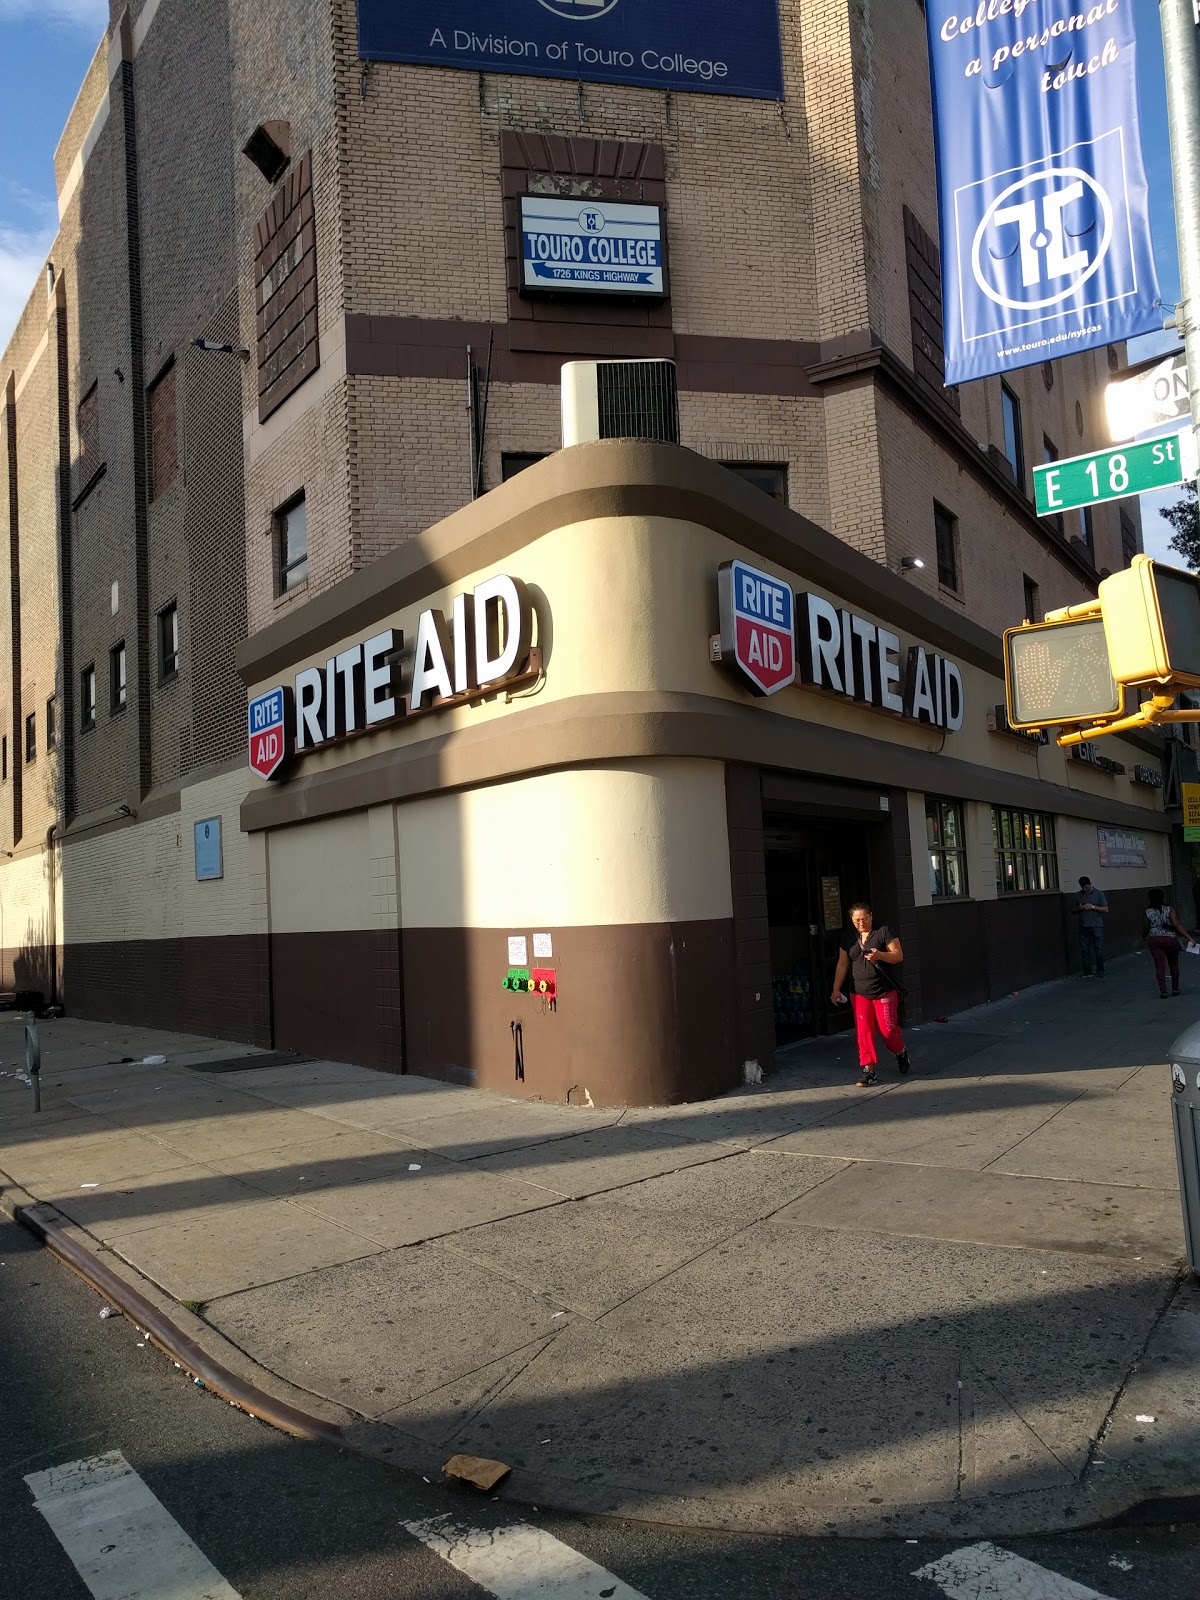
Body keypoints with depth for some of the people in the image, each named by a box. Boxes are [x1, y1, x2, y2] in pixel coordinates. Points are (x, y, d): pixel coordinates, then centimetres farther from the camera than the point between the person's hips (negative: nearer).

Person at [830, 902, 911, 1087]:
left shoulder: (883, 933, -4)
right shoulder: (849, 940, 9)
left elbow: (898, 956, -7)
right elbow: (842, 965, 13)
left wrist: (879, 955, -26)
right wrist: (836, 989, 9)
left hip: (884, 993, -3)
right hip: (860, 994, 4)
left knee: (888, 1029, -2)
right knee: (864, 1032, -1)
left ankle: (901, 1054, 30)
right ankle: (869, 1071, 4)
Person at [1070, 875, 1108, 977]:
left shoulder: (1099, 894, 1)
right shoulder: (1077, 895, 9)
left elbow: (1106, 909, -2)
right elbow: (1073, 910, 14)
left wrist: (1093, 907, -13)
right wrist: (1079, 908, -7)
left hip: (1096, 926, -3)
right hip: (1083, 927, 3)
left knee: (1098, 949, -1)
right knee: (1084, 949, 2)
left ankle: (1100, 971, 8)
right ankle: (1087, 972, 9)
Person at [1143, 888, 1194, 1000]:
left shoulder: (1147, 912, 0)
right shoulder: (1169, 909, -6)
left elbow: (1145, 929, 6)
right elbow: (1177, 925, -14)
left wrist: (1144, 937, 26)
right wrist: (1188, 937, -15)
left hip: (1154, 940, 1)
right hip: (1170, 939, -1)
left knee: (1160, 965, 1)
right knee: (1173, 964, 17)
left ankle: (1163, 991, -7)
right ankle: (1175, 989, 24)